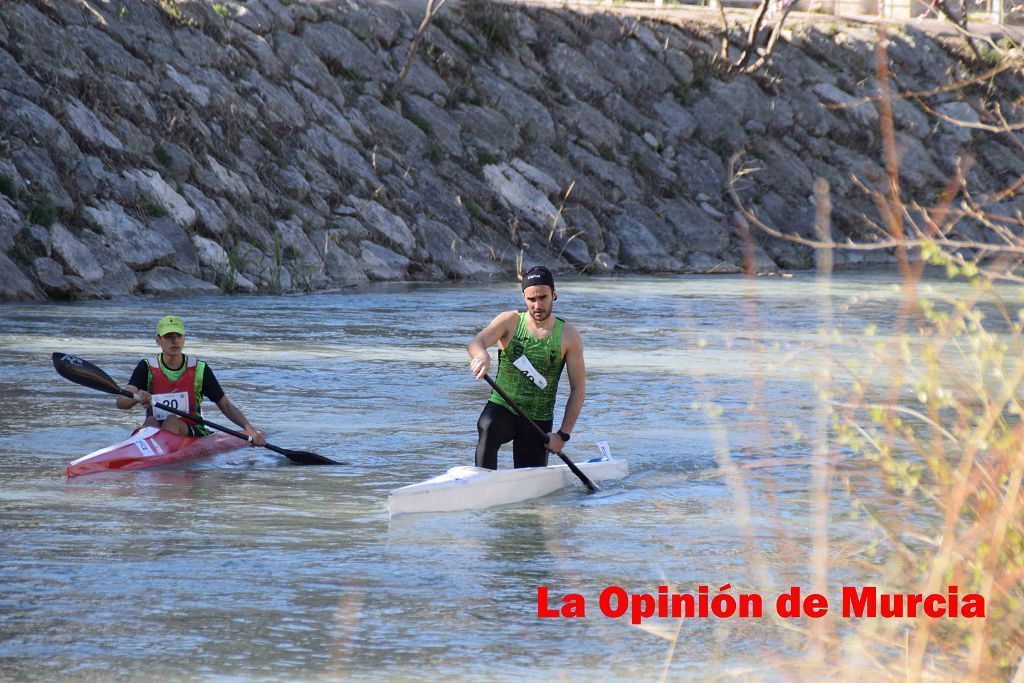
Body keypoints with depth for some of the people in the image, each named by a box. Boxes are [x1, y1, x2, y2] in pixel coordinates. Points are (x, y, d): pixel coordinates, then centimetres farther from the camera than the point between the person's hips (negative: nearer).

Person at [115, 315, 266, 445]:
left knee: (172, 421, -30)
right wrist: (138, 397, -35)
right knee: (151, 421, -31)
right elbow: (121, 402, -10)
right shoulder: (147, 368, 2)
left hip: (192, 433, 0)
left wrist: (250, 430, -8)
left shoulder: (199, 369, 3)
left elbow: (226, 406, 7)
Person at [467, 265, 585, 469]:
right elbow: (476, 343, -20)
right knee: (488, 430, -35)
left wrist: (563, 434, -8)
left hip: (539, 421, 1)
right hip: (501, 407, -1)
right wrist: (482, 356, -47)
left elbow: (578, 389, -2)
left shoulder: (568, 336, -3)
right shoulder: (510, 321, -3)